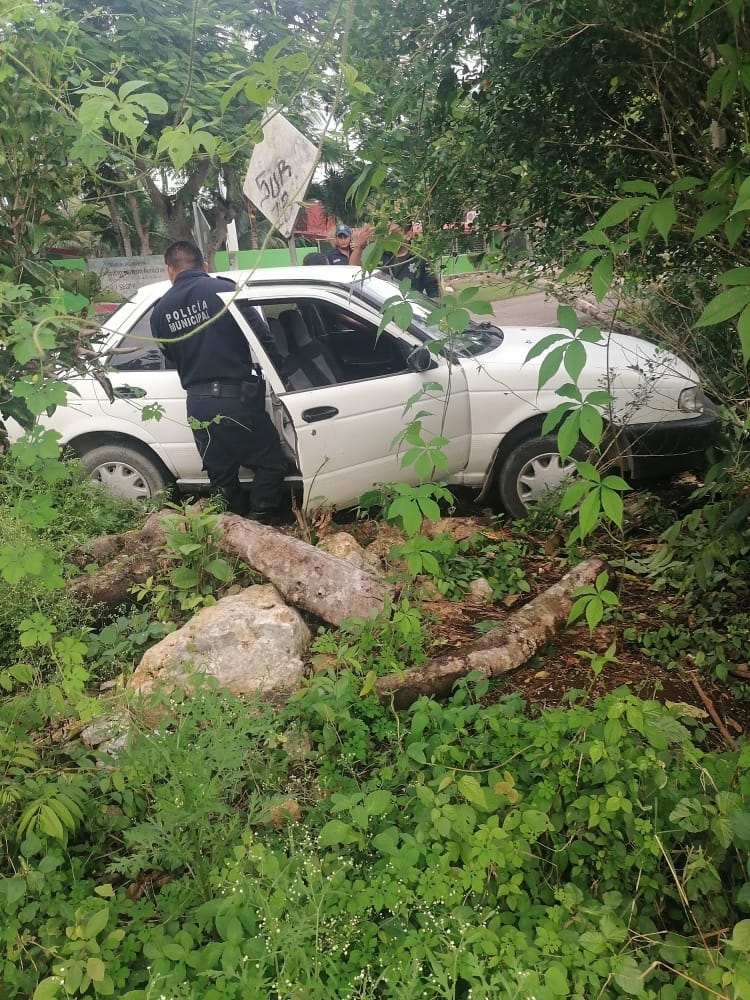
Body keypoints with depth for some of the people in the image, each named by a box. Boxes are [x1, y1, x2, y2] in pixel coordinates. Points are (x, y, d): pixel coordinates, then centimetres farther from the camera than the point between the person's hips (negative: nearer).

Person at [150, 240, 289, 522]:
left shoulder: (160, 311, 8)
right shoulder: (224, 290, -5)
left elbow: (170, 356, 17)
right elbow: (262, 337, -9)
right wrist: (278, 373, 1)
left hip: (197, 404, 5)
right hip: (236, 396, -5)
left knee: (221, 477, 15)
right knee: (270, 464, 8)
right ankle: (261, 527, 5)